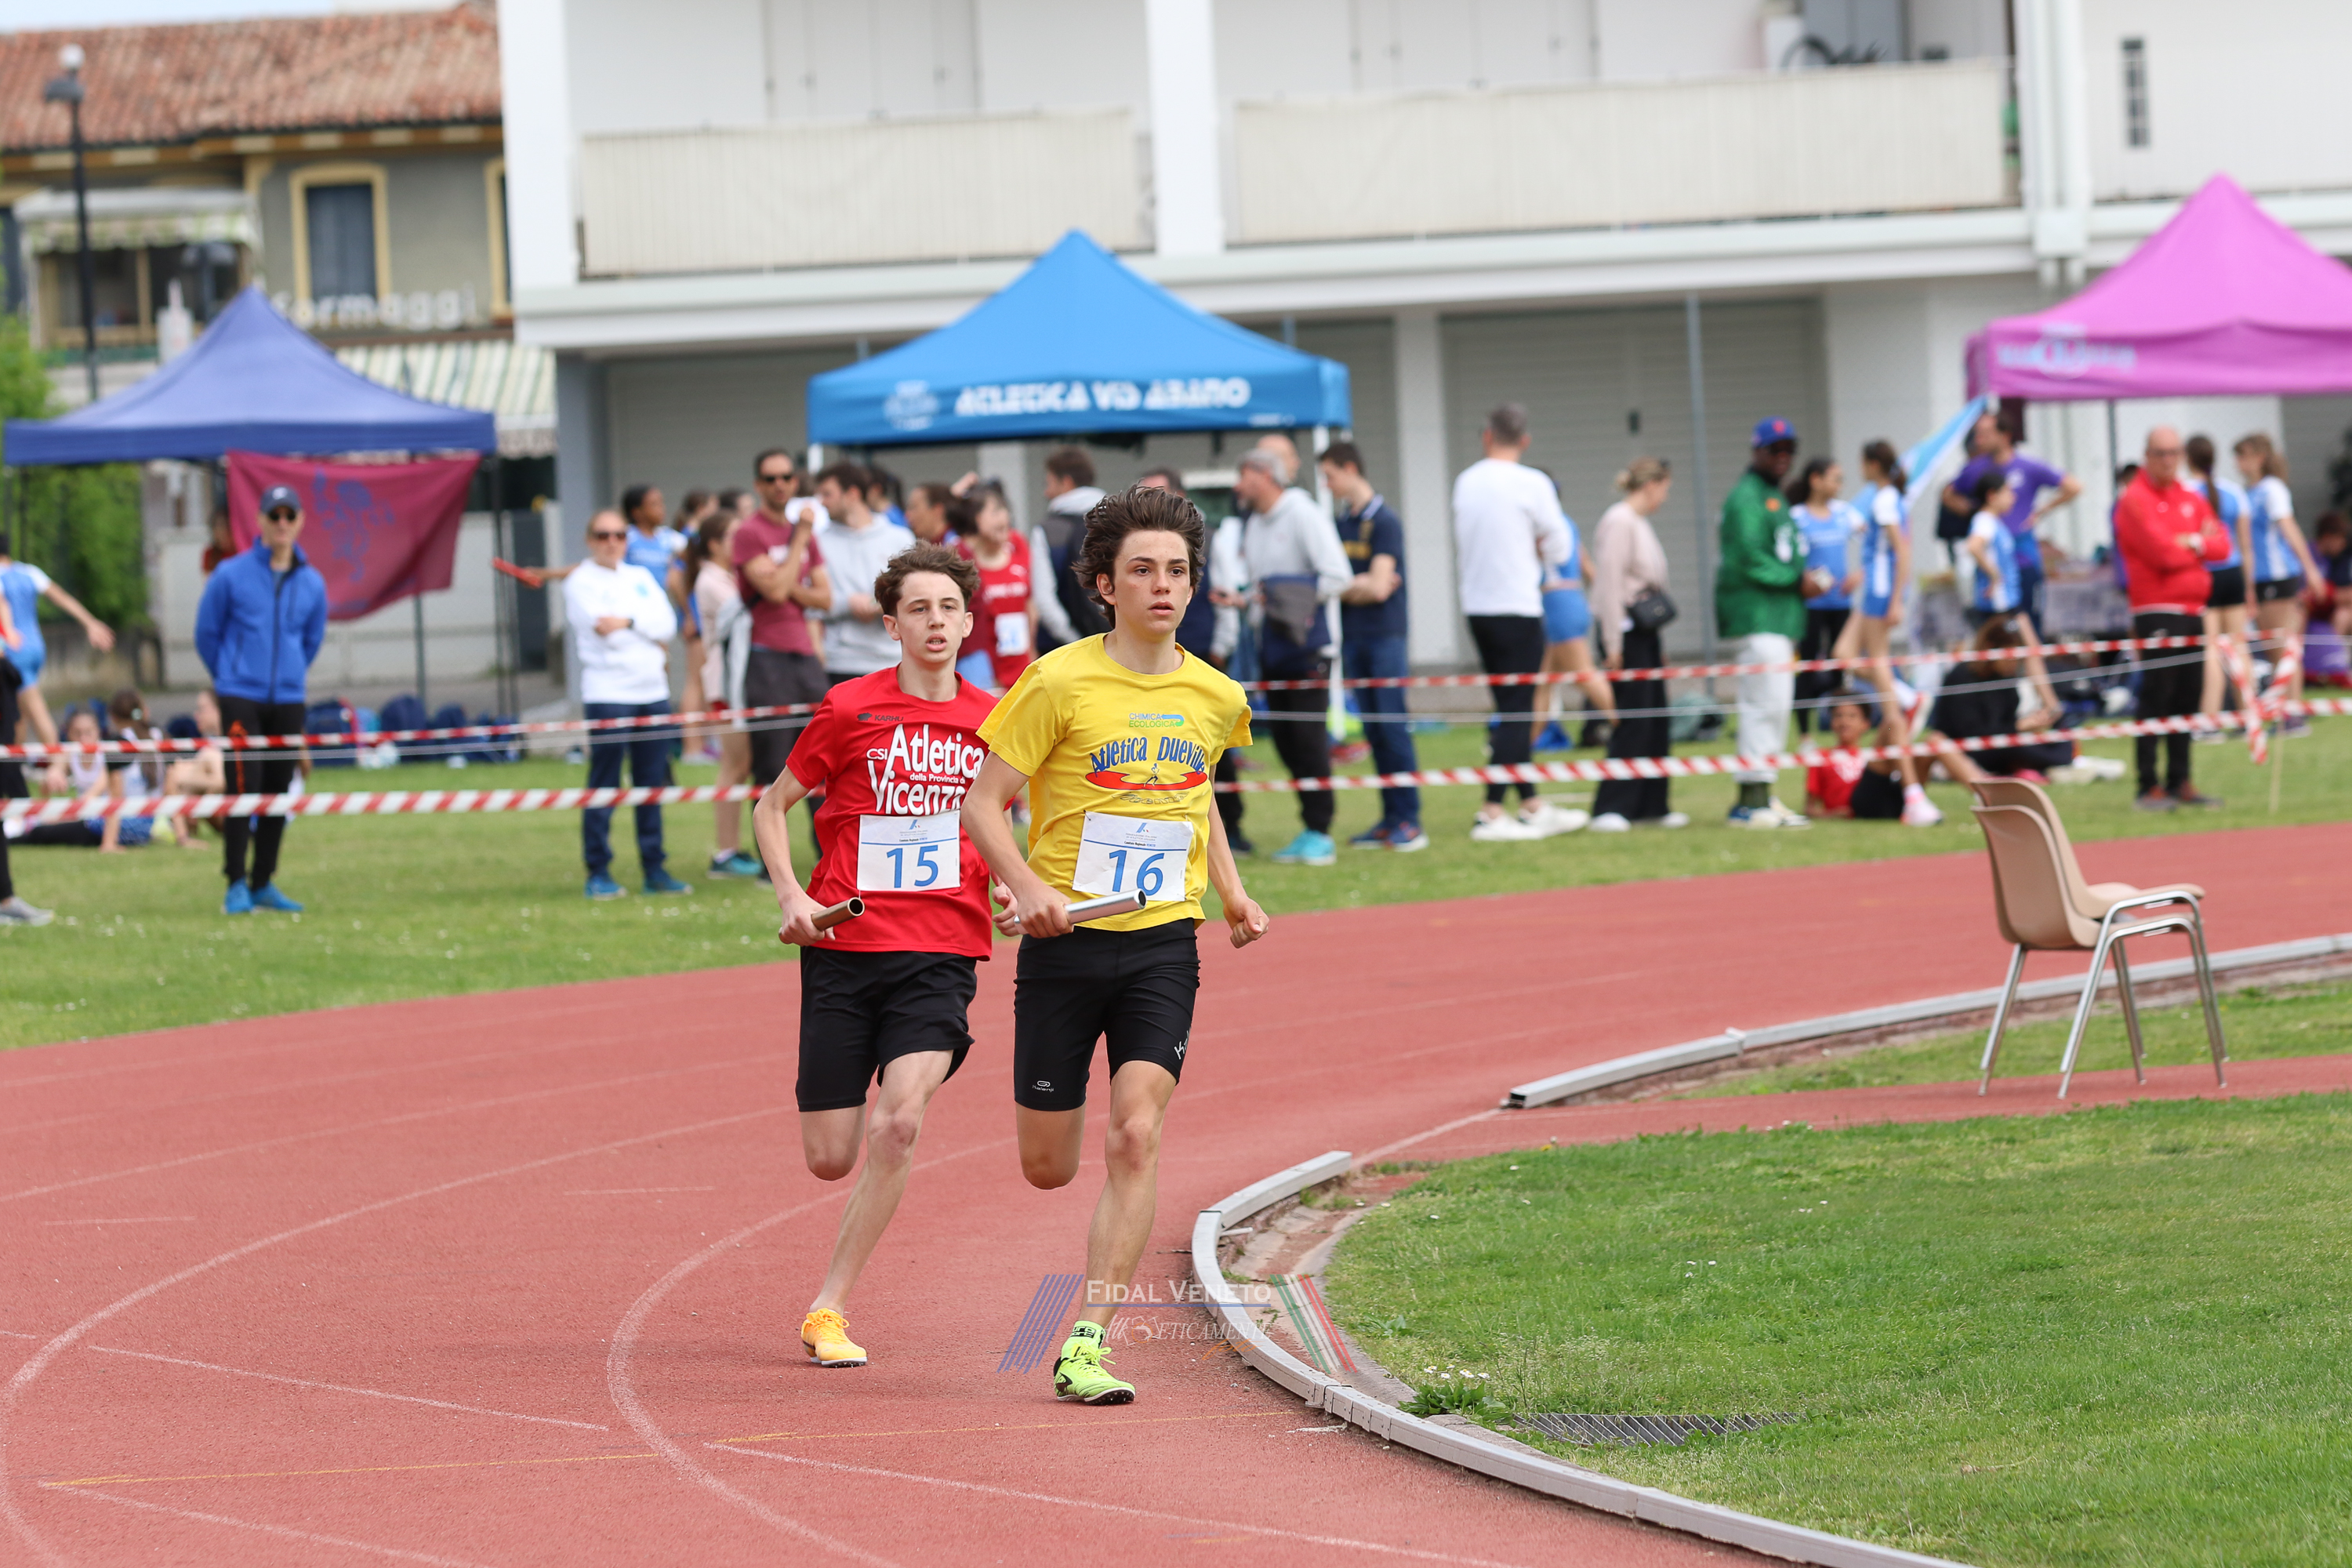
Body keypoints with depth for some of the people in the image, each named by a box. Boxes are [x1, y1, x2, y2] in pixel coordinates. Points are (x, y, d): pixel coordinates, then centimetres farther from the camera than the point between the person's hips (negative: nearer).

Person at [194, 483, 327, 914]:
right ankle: (236, 886, -6)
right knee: (243, 788, -10)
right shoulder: (231, 576, -4)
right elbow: (206, 633, 8)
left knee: (278, 793, 6)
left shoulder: (312, 583, 5)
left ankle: (263, 883, 15)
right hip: (241, 697, -4)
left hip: (288, 700, 4)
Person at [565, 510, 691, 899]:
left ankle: (655, 869, 10)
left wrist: (628, 622, -10)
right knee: (604, 786, -6)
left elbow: (667, 622, 3)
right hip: (607, 692, -5)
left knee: (652, 784, 5)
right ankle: (598, 873, -3)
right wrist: (648, 631, -6)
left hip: (653, 691, 5)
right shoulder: (581, 582, 2)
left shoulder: (641, 578, 18)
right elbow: (599, 626, -12)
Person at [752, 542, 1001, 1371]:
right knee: (830, 1158, -3)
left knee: (899, 1123, -21)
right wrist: (791, 897, -6)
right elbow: (772, 807, 8)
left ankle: (828, 1309, -11)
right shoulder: (851, 709, -1)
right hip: (845, 946, -1)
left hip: (942, 954, 1)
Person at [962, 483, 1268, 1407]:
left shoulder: (1215, 698, 6)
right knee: (1048, 1167, 4)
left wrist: (1232, 892, 16)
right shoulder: (1059, 683, -9)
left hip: (1163, 946, 2)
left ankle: (1085, 1347, -14)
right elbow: (982, 803, -6)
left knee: (1136, 1136, -16)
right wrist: (1028, 887, -22)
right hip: (1066, 943, -2)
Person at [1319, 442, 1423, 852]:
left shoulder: (1385, 522, -8)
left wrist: (1341, 588, 0)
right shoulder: (1341, 523, 13)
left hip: (1385, 637, -7)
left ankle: (1409, 820, -7)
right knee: (1373, 731, 6)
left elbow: (1377, 588, -14)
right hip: (1353, 637, 7)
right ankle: (1390, 818, 9)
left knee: (1394, 727, -8)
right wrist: (1359, 588, -7)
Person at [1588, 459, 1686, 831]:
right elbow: (1610, 584, -17)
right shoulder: (1619, 523, -12)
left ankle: (1653, 805, 16)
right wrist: (1613, 645, -19)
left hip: (1645, 631, 10)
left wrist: (1658, 645, 20)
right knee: (1631, 721, -11)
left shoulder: (1642, 524, 16)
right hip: (1625, 630, -10)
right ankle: (1610, 810, -11)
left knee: (1656, 719, 10)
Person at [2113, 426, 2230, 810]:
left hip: (2193, 612, 7)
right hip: (2158, 614, -7)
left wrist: (2193, 543, -11)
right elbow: (2162, 552, -15)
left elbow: (2222, 546, 8)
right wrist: (2201, 546, 0)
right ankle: (2149, 788, -9)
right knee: (2156, 699, -9)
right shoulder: (2135, 501, -6)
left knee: (2187, 699, 8)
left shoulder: (2191, 500, 16)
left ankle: (2179, 782, 13)